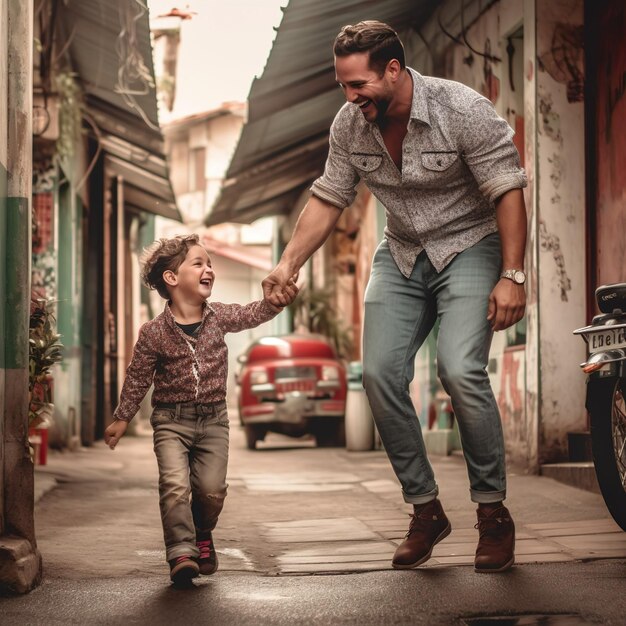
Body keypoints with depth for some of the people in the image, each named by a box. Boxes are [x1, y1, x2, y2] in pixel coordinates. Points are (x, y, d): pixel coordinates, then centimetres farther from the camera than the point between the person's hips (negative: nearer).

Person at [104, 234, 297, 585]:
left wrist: (277, 301, -32)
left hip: (213, 418, 2)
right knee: (175, 484, -18)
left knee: (212, 488, -2)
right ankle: (182, 551, -12)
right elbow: (138, 378, 1)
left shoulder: (218, 316, 0)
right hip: (172, 420, -2)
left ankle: (202, 534, 27)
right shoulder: (154, 333, -8)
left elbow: (252, 315, -13)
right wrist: (123, 418, 3)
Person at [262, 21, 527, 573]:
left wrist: (512, 276, -23)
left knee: (460, 369, -25)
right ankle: (425, 509, 4)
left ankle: (493, 511, -9)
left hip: (470, 247, -5)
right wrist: (289, 264, -7)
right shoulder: (350, 126, -6)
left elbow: (508, 192, -17)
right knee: (380, 374, -11)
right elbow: (327, 200, 4)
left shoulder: (464, 110, -20)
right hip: (401, 255, 5)